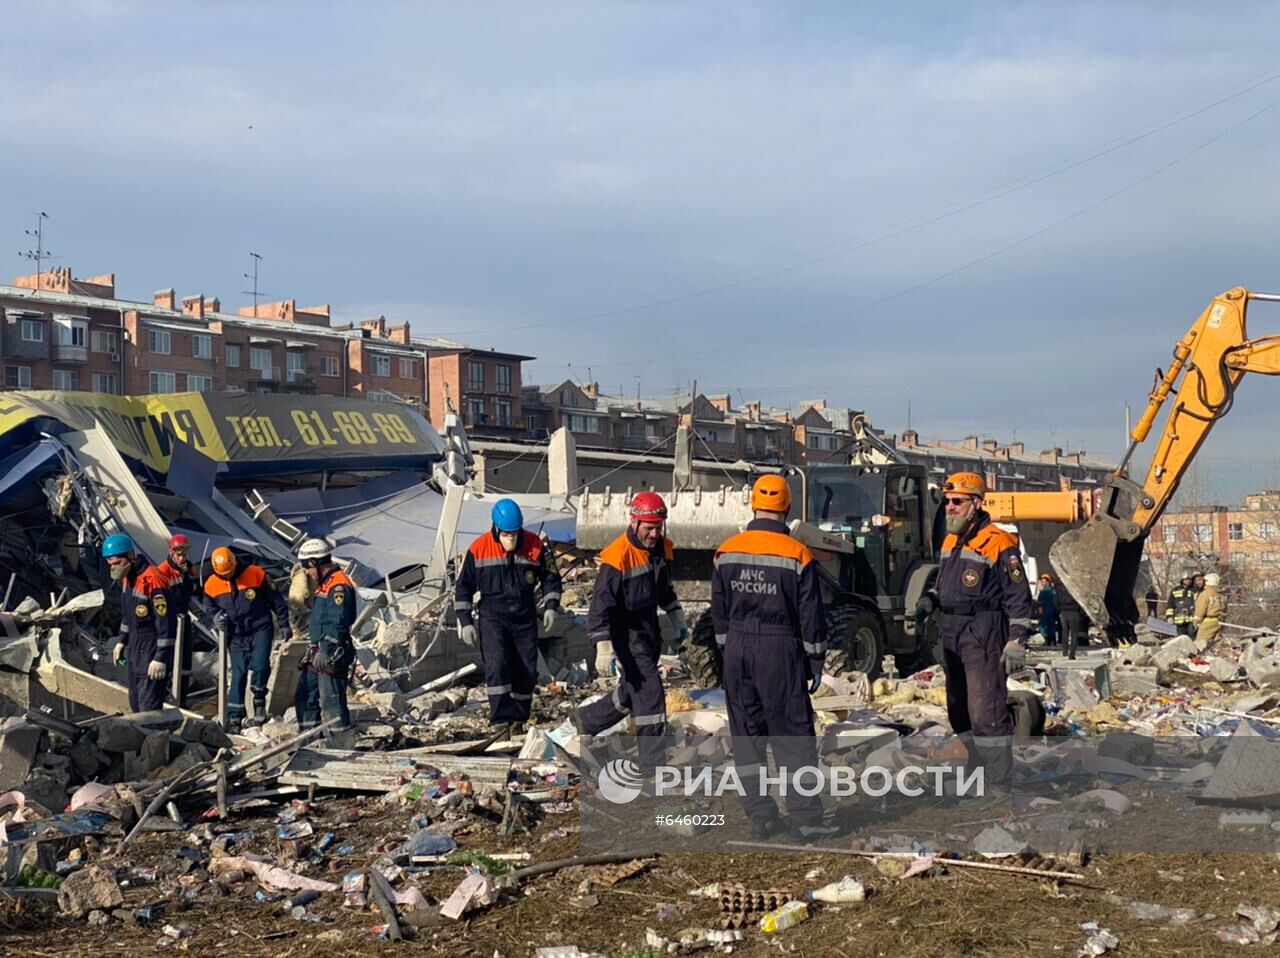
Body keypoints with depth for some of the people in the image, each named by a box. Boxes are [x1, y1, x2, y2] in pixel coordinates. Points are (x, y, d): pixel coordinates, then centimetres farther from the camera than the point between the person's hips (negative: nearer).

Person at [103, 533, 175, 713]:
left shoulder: (152, 579, -23)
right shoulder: (126, 578, 7)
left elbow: (165, 622, -23)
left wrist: (161, 658, -23)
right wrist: (121, 641, 20)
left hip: (152, 651, -10)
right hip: (134, 648, 10)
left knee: (149, 707, -11)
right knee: (135, 702, 16)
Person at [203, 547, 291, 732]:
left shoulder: (255, 574, -8)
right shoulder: (211, 585, -1)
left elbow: (275, 600, 1)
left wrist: (283, 625, 3)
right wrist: (216, 618, -7)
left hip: (261, 629, -2)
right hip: (236, 636, 2)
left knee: (260, 666, -18)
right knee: (238, 674, -1)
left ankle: (259, 699, 8)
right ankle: (235, 717, 5)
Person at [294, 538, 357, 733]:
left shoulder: (338, 586, -16)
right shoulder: (324, 584, 18)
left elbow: (337, 623, -24)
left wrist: (325, 651, -27)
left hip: (332, 655, -11)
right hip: (319, 652, 11)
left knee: (331, 700, -8)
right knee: (305, 695, 17)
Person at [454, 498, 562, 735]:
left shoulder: (534, 546, -3)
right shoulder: (478, 549, -6)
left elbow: (550, 577, 12)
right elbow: (464, 587, 3)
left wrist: (551, 606, 0)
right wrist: (465, 622, 0)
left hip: (525, 618, 2)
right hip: (493, 618, -2)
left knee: (526, 671, 4)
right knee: (496, 665, -20)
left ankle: (518, 720, 19)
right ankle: (501, 720, -20)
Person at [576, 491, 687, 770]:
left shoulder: (662, 548, 2)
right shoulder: (617, 558, -23)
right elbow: (601, 604, -24)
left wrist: (677, 619, 24)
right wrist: (604, 648, -28)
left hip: (650, 630, 8)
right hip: (627, 635, -8)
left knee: (632, 693, 18)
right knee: (650, 693, -11)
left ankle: (587, 720, 39)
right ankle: (653, 763, -3)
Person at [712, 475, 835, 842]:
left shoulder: (726, 552, 2)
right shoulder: (797, 556, -10)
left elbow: (719, 609, 9)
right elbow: (810, 614, -6)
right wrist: (816, 661, 3)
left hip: (738, 650, 4)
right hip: (780, 650, -4)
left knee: (746, 735, 11)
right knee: (794, 738, 1)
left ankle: (761, 817, 14)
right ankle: (805, 820, 1)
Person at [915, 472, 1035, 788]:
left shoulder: (998, 544, -12)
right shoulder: (950, 542, 14)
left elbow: (1018, 596, -12)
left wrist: (1017, 642, -17)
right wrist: (929, 600, 6)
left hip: (984, 635, -9)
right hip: (952, 632, 9)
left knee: (986, 710, -12)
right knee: (960, 709, 16)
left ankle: (998, 783, -8)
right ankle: (978, 772, 28)